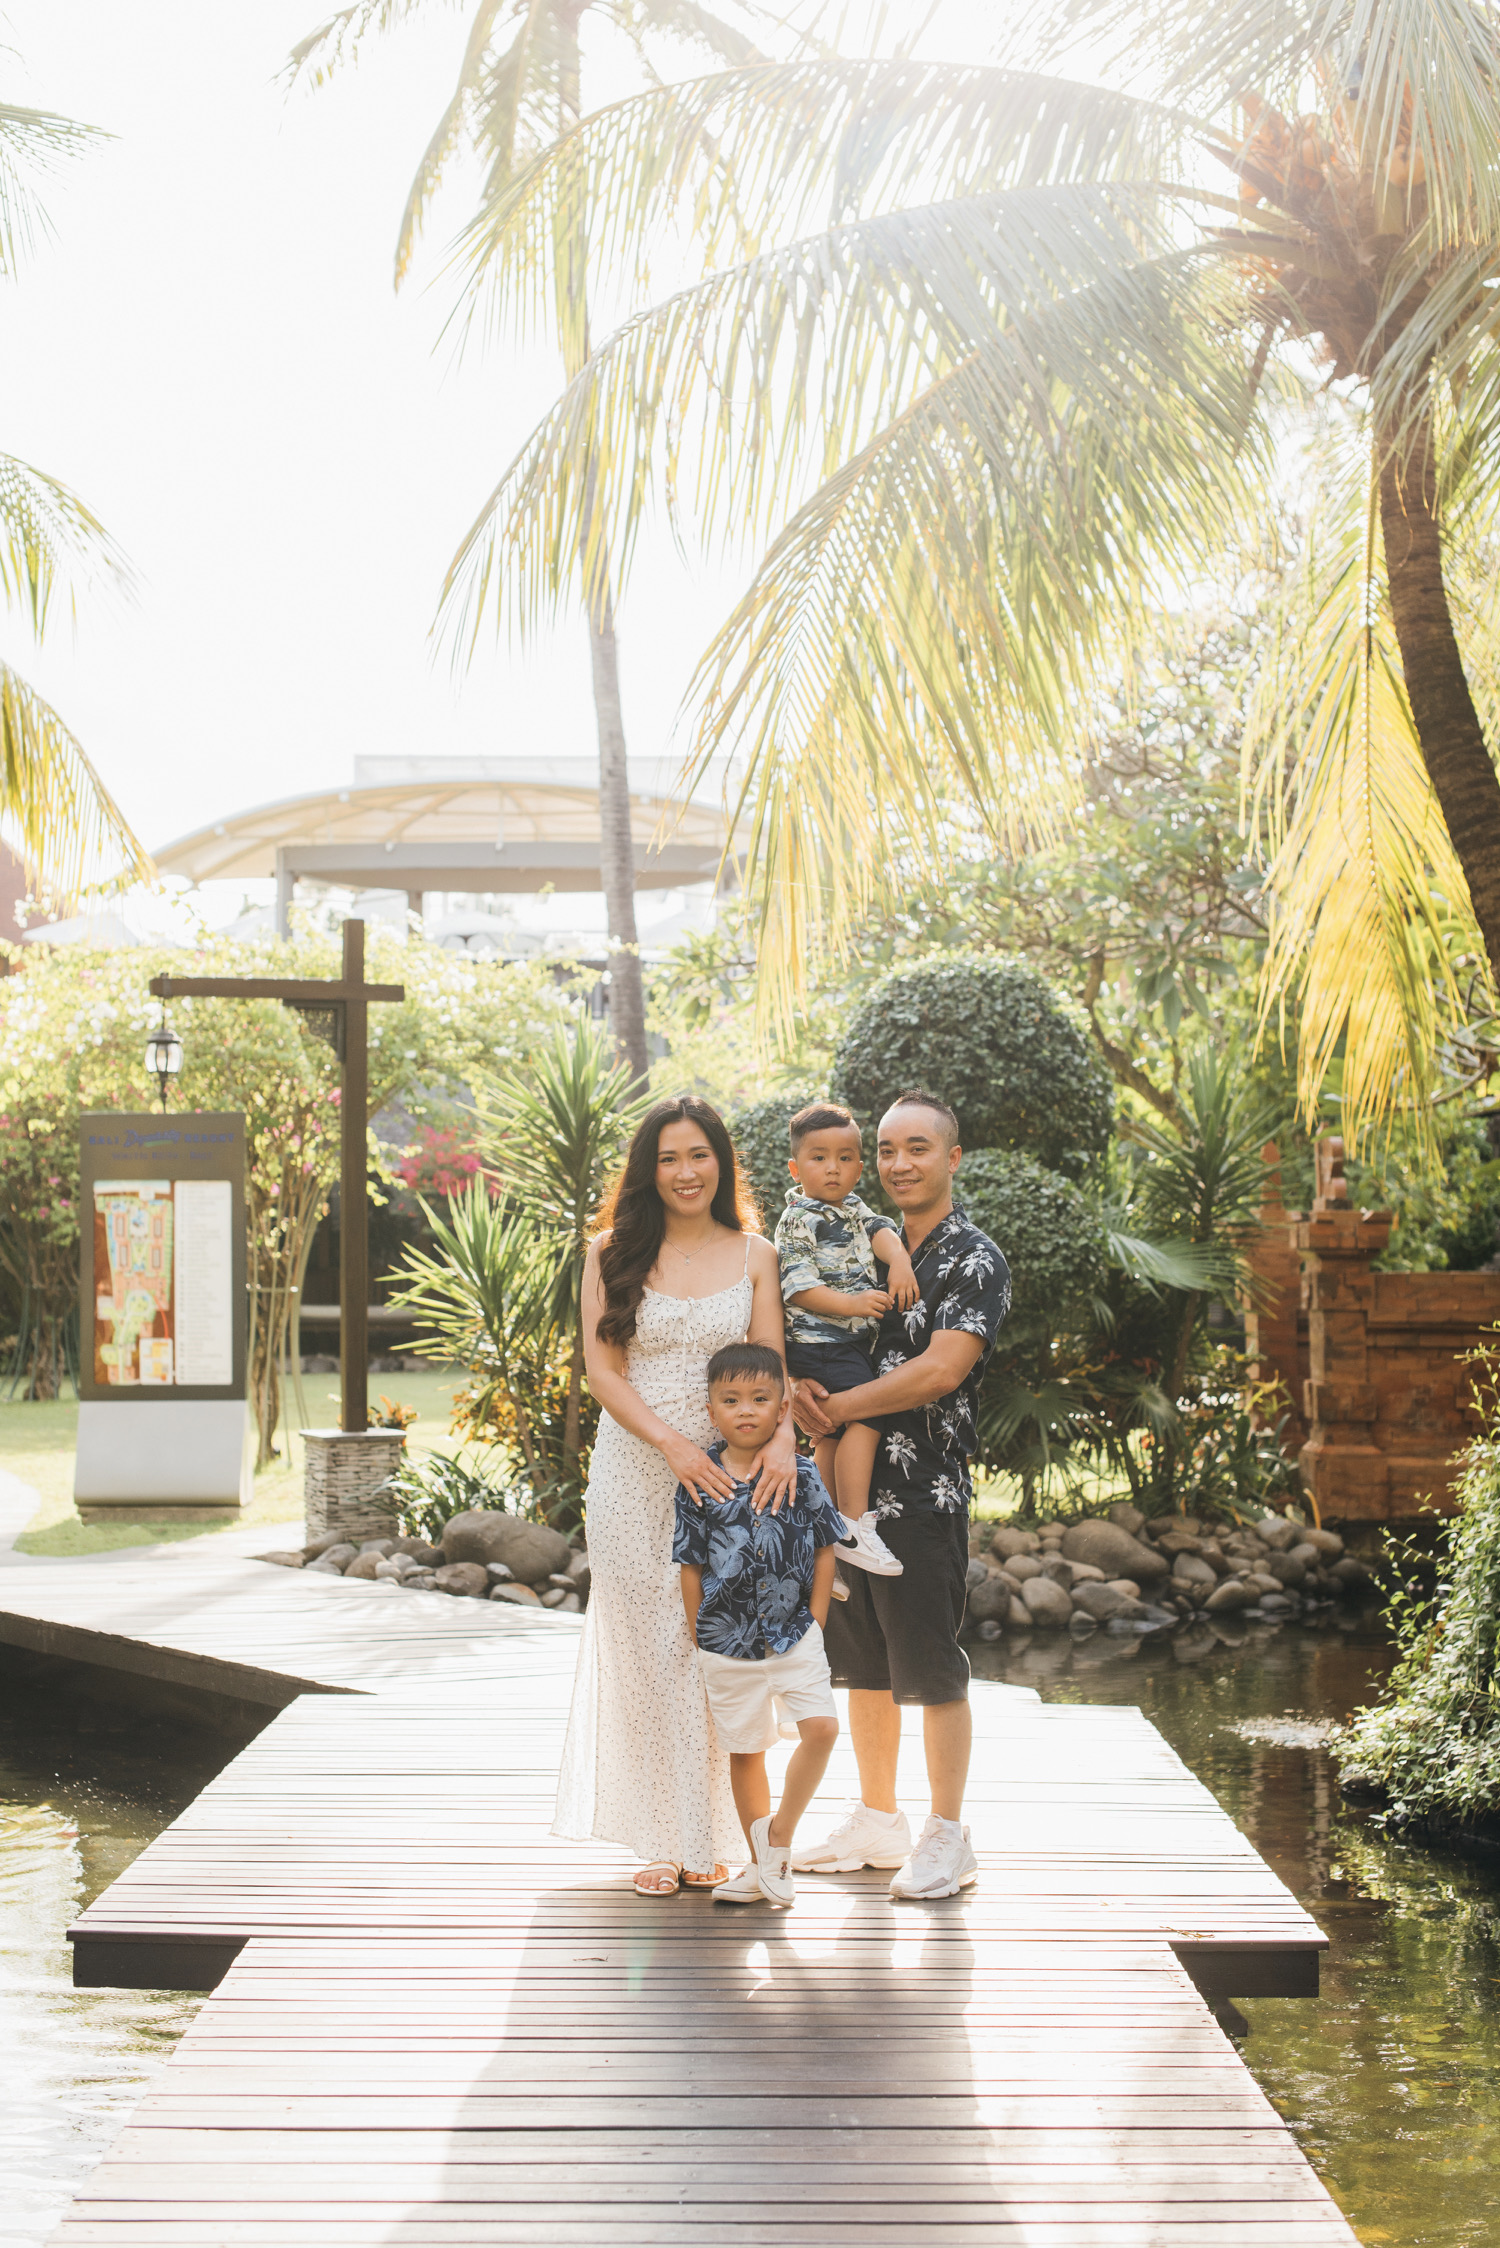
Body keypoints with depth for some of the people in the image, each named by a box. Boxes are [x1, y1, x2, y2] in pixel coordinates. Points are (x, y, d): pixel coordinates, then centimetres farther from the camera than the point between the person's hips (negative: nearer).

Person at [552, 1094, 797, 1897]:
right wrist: (672, 1443, -16)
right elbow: (602, 1367, -3)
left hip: (729, 1475, 0)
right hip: (633, 1473, 0)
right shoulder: (613, 1253, 3)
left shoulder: (753, 1255, 6)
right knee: (646, 1649, 2)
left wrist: (781, 1438, -21)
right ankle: (659, 1838, 11)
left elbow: (769, 1364, 0)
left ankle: (709, 1837, 13)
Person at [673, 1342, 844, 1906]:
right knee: (745, 1751, 10)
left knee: (821, 1727, -17)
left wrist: (814, 1623, -2)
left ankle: (779, 1833, 1)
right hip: (727, 1643, 0)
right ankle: (760, 1862, 23)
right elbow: (691, 1566, 2)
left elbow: (825, 1551, 3)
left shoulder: (800, 1474, -3)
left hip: (793, 1636, 0)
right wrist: (699, 1639, 1)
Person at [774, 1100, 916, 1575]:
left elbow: (880, 1230, -1)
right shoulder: (798, 1220, -10)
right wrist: (850, 1303, -27)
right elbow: (797, 1286, -17)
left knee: (832, 1436, 15)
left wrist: (899, 1262, -22)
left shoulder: (854, 1209, 15)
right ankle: (855, 1528, -19)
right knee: (864, 1416, -20)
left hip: (851, 1342, 9)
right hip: (816, 1343, -9)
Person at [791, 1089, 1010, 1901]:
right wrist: (794, 1385, -11)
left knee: (932, 1668, 0)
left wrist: (838, 1407, -16)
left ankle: (946, 1836, 10)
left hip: (923, 1496, -6)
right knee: (862, 1665, 14)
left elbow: (942, 1369, -18)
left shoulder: (974, 1260, -7)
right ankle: (876, 1820, 26)